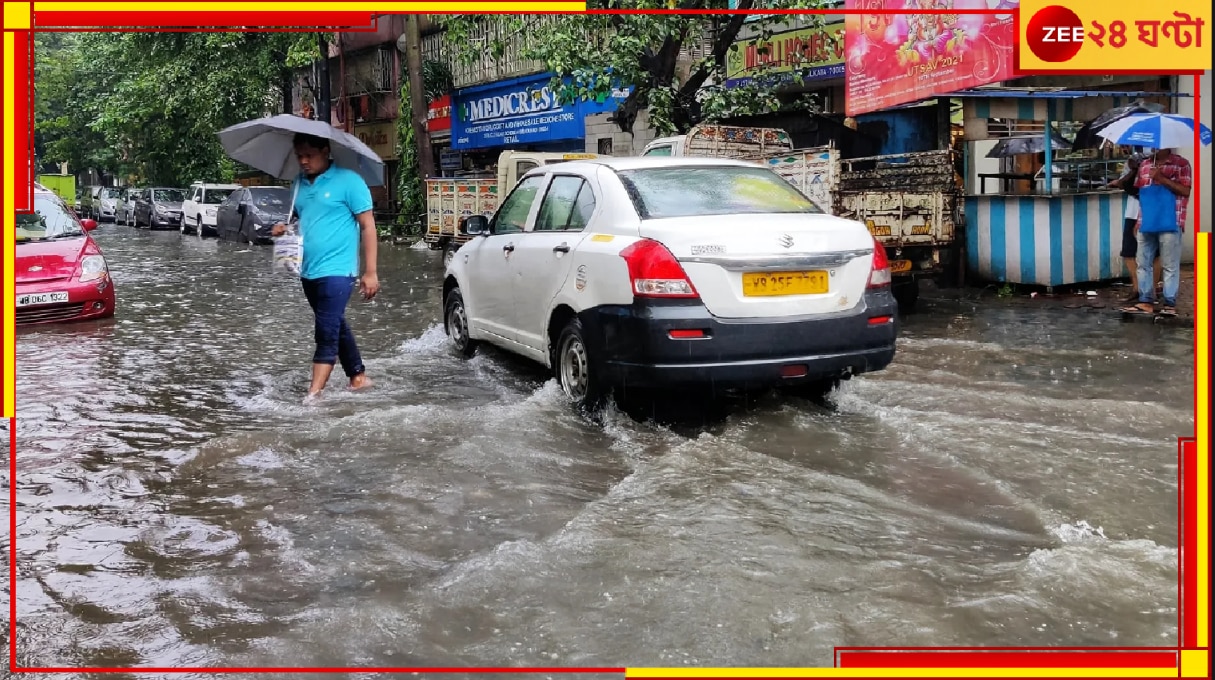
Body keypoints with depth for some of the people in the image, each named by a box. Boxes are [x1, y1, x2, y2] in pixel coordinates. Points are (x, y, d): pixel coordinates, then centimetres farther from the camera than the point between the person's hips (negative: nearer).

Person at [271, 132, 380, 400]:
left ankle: (313, 394, -11)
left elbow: (368, 226, -8)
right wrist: (283, 229, 0)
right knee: (336, 327, 17)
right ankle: (358, 377, 31)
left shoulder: (348, 181, -8)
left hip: (336, 270, -8)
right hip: (308, 271, 8)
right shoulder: (298, 184, 12)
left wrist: (370, 272, -12)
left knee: (327, 332, -11)